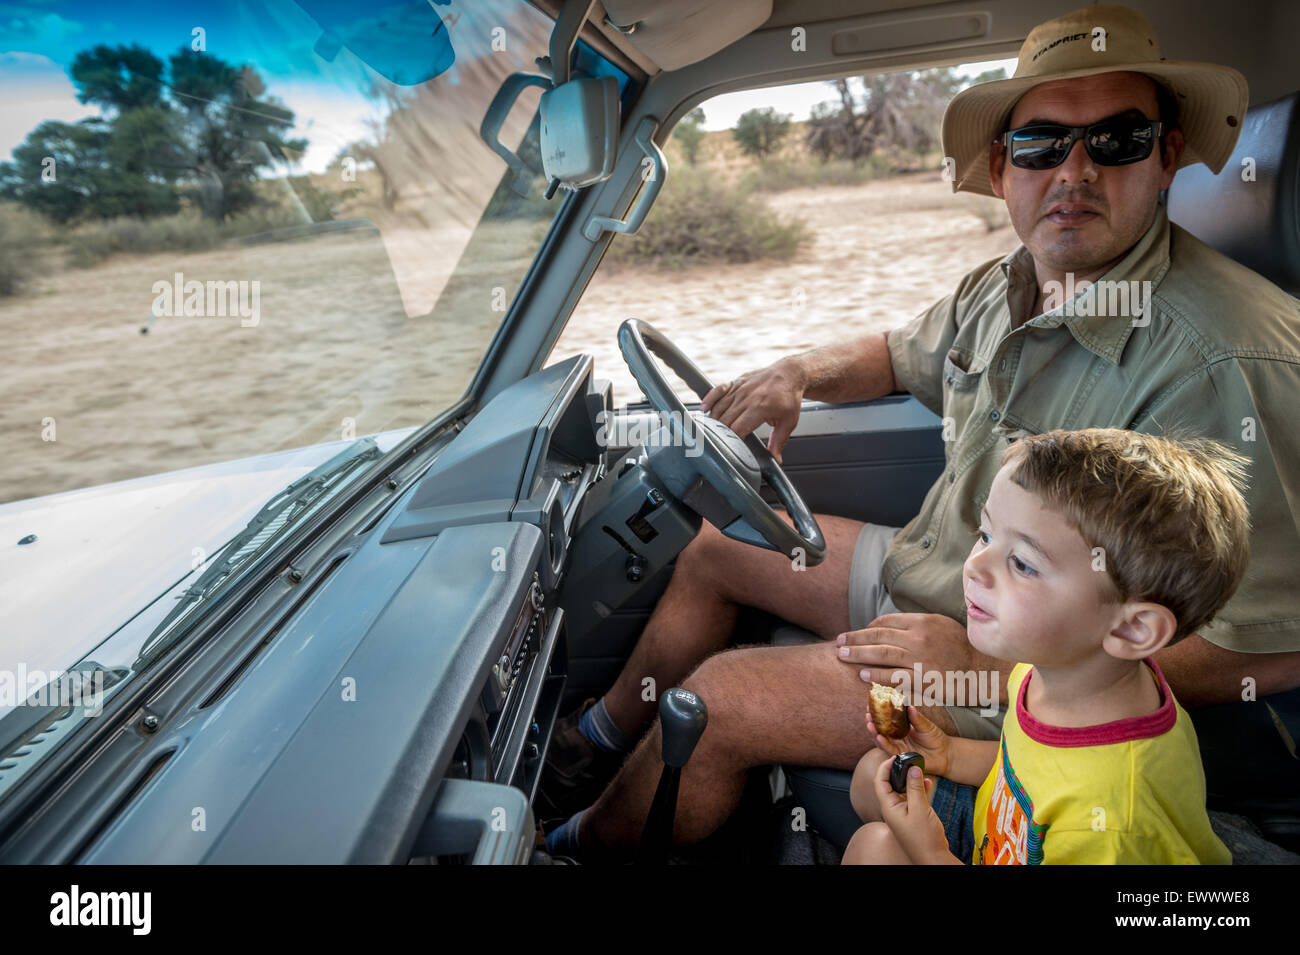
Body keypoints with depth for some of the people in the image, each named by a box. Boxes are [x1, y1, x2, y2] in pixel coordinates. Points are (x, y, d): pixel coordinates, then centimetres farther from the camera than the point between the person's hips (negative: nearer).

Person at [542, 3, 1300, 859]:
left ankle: (582, 848, 16)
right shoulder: (1003, 286, -2)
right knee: (716, 548, 12)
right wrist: (803, 373, -2)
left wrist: (994, 667, -27)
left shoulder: (1226, 363, -28)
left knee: (717, 700, -16)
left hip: (1033, 674, -8)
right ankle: (600, 737, 33)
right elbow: (903, 354, 20)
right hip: (922, 570, 8)